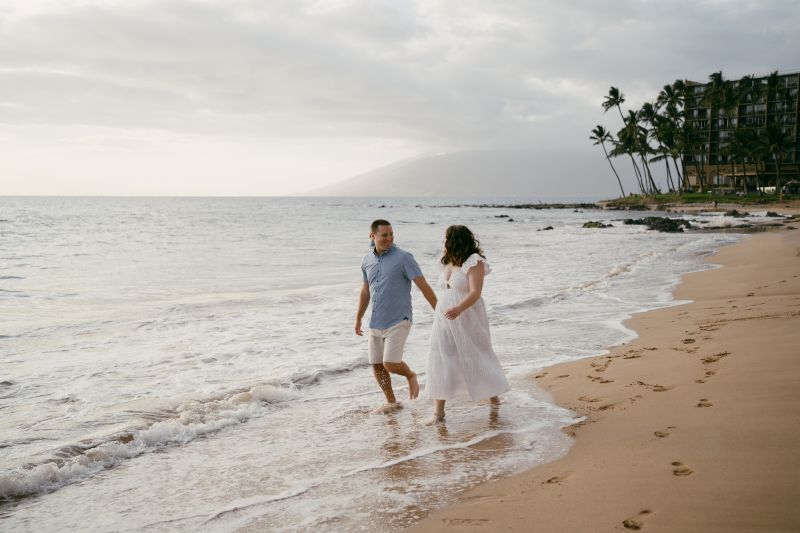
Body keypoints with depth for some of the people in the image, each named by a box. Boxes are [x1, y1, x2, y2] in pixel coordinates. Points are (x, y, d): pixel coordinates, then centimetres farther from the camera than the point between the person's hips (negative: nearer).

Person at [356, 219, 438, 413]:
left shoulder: (403, 258, -11)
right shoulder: (367, 261, 6)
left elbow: (424, 286, -13)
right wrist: (358, 318, 24)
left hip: (398, 321, -6)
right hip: (376, 323, 6)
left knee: (390, 364, -14)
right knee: (376, 365, 9)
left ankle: (411, 376, 19)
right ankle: (391, 402, 26)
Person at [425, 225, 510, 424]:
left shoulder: (474, 262, -13)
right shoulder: (449, 262, 11)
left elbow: (475, 292, -22)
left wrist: (459, 309, -37)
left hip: (467, 317, -7)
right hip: (445, 317, 7)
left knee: (477, 356, 8)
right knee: (441, 360, -1)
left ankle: (493, 392, 35)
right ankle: (438, 411, 0)